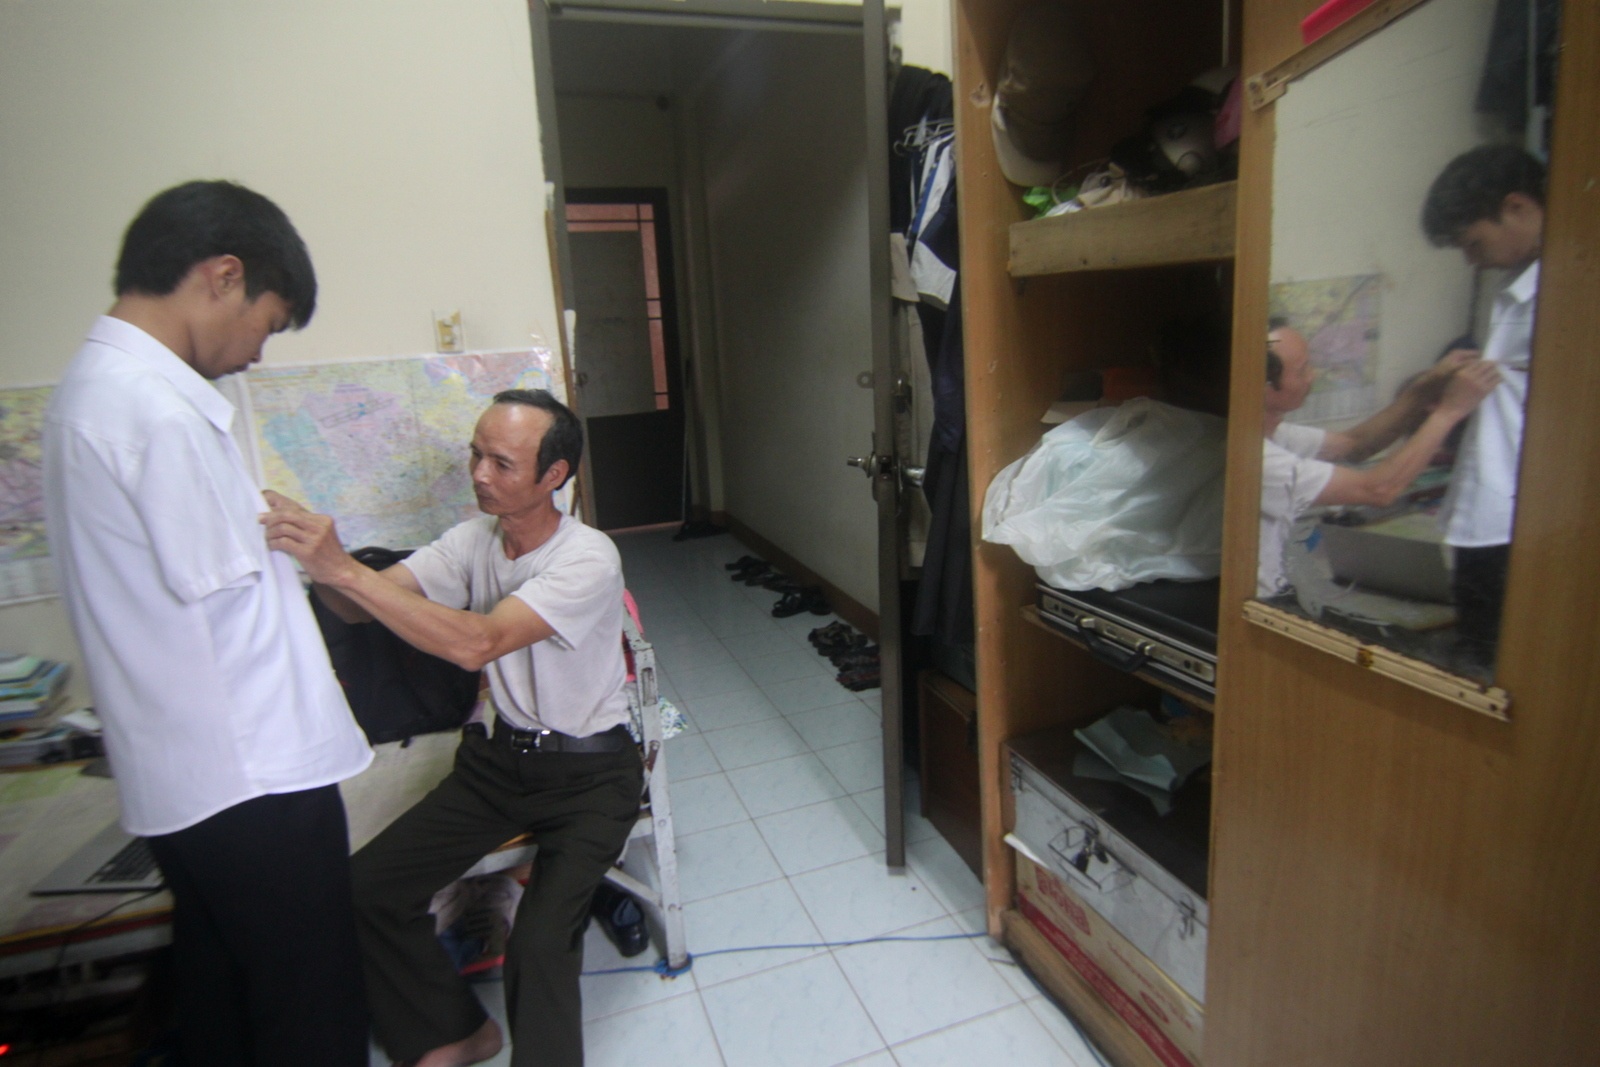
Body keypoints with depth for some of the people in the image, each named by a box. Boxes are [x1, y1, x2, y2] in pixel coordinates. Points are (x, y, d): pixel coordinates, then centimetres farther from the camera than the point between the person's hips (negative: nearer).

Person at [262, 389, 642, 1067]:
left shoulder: (588, 559, -22)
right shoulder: (474, 541, 0)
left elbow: (477, 643, -34)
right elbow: (361, 604, -7)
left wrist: (342, 567, -35)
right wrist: (316, 559, -29)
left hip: (586, 772, -6)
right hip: (498, 754, 6)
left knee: (538, 944, -25)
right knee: (366, 889, -6)